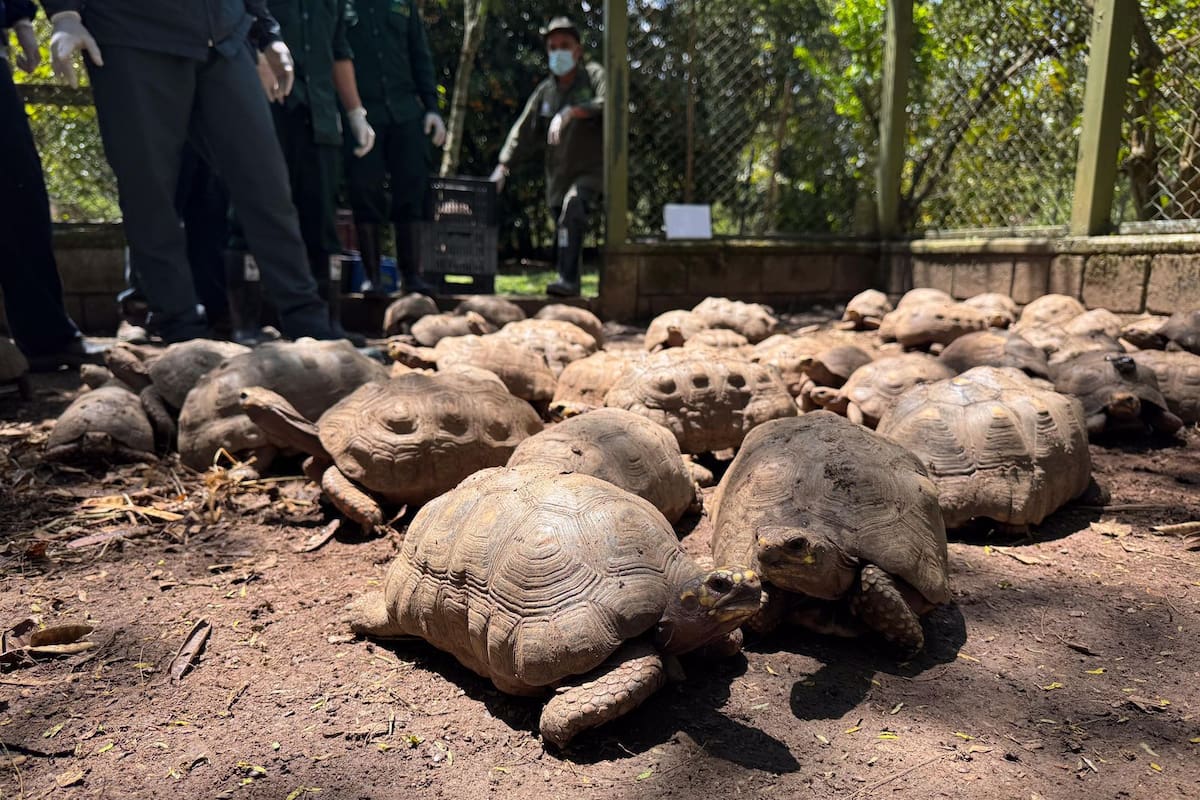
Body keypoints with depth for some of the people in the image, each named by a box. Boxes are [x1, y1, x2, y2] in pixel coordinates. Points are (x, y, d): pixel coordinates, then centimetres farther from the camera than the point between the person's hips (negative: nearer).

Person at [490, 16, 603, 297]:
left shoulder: (594, 75, 1)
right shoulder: (545, 90, 12)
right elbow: (524, 132, 9)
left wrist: (570, 112, -30)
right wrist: (503, 166, -2)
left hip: (591, 170, -5)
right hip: (558, 175, 5)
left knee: (572, 210, -31)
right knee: (563, 230, 9)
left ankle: (567, 279, -34)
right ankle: (569, 284, 24)